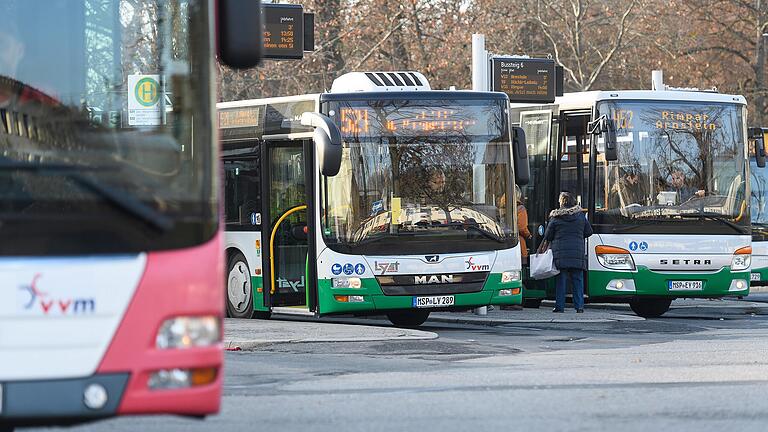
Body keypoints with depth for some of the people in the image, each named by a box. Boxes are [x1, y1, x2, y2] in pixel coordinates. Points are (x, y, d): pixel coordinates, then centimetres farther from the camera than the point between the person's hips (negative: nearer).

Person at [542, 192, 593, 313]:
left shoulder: (555, 218, -1)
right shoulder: (580, 216, 6)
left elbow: (548, 236, 4)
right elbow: (588, 232, 13)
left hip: (560, 253, -2)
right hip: (578, 253, 2)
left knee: (561, 280, 1)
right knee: (577, 280, 6)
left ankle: (559, 306, -1)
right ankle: (579, 306, 2)